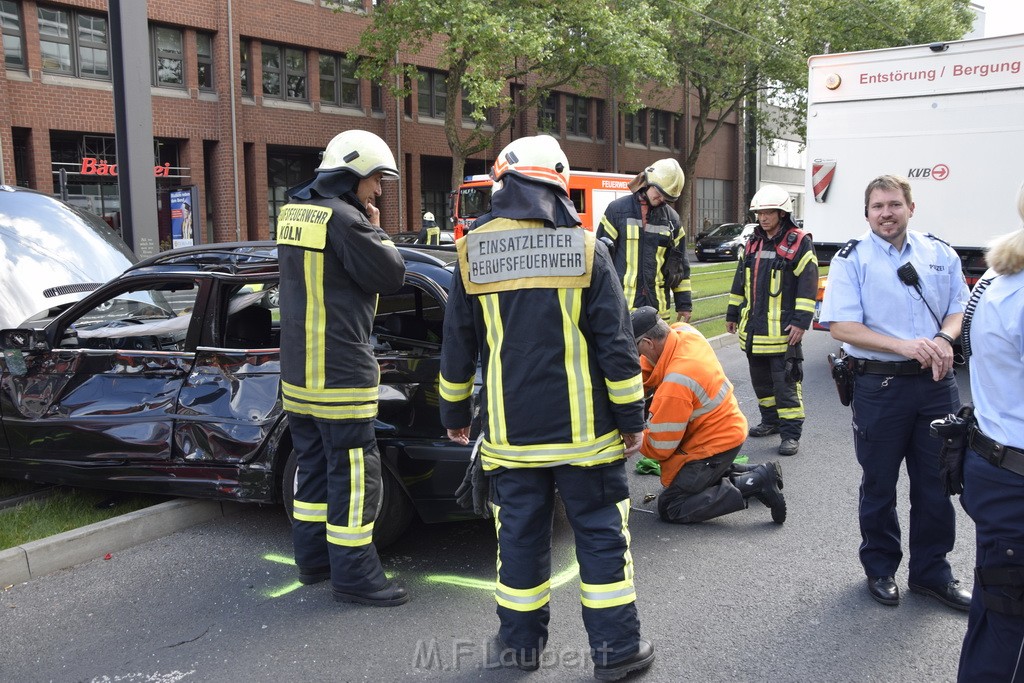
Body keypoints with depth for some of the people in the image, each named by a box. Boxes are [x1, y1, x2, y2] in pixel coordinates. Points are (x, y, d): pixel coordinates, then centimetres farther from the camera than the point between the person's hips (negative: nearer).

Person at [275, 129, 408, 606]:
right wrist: (375, 229, 1)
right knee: (353, 473, -3)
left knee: (315, 464, 17)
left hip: (298, 368, 9)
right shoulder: (342, 218, -16)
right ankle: (355, 576, 4)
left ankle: (314, 558, 28)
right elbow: (391, 274, -12)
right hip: (340, 371, -9)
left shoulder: (292, 213, 12)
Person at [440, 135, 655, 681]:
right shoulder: (585, 250, -7)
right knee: (601, 533, 9)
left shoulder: (472, 254, -1)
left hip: (510, 431, 2)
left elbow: (457, 347, 5)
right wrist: (631, 417, 2)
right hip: (583, 430, -2)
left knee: (519, 533, 13)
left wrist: (454, 413, 17)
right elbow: (616, 344, -7)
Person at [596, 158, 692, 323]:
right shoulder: (617, 209, 0)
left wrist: (684, 304, 11)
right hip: (621, 303, -4)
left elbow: (679, 264, 14)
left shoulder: (672, 218, 11)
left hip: (657, 303, 4)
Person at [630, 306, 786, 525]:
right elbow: (647, 368, 7)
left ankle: (756, 484, -10)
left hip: (715, 445, -9)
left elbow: (659, 448, -20)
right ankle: (753, 473, 19)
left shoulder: (674, 386, -32)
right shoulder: (684, 332, -10)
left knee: (670, 508, -8)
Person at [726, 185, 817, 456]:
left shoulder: (800, 243, -7)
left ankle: (791, 432, 2)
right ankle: (770, 420, 31)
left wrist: (801, 321, -16)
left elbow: (808, 285, -11)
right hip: (753, 327, 7)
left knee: (785, 382, -5)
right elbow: (740, 280, 20)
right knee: (761, 380, 16)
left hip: (783, 329, -7)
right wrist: (733, 314, 19)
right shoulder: (753, 243, 14)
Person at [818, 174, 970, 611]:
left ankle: (931, 570, 29)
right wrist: (902, 345, -23)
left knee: (936, 482, 11)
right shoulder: (852, 259, -4)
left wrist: (944, 338, -13)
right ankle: (880, 568, 29)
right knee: (879, 484, 10)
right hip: (880, 386, -3)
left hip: (936, 383, 3)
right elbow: (841, 326, -12)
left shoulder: (940, 254, 8)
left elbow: (960, 308, 10)